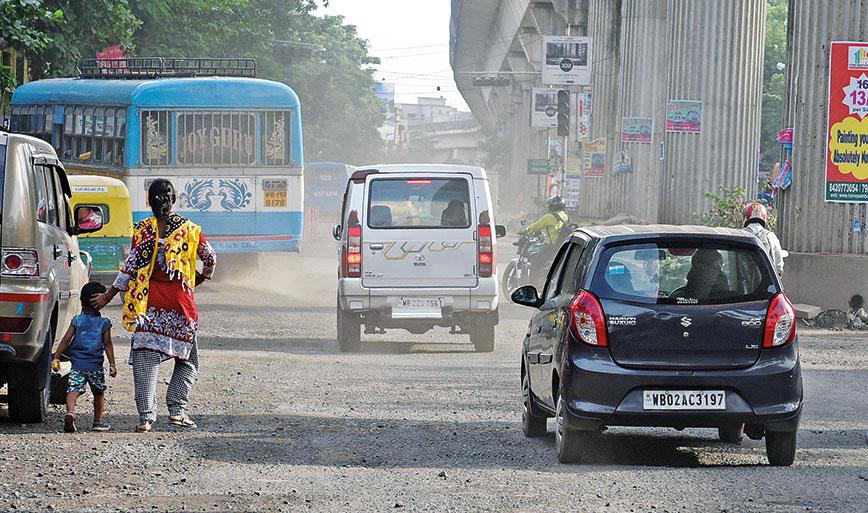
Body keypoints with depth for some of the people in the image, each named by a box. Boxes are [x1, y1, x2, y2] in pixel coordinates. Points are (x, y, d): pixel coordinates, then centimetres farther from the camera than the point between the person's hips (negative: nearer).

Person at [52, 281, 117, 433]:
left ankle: (70, 412, -38)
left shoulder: (77, 321, 5)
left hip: (77, 364, 0)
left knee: (73, 390, -11)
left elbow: (66, 340, 1)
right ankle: (97, 422, 23)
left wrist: (56, 358, 4)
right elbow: (107, 344, -3)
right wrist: (112, 364, -3)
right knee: (99, 393, 17)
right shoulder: (104, 323, 2)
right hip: (96, 366, 0)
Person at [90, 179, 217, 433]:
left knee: (145, 357, -2)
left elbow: (131, 268, -3)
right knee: (186, 358, 13)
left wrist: (108, 296, 4)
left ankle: (146, 416, -12)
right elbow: (210, 257, 8)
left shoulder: (142, 231, -1)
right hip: (180, 300, 1)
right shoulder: (188, 228, 3)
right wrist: (200, 279, 28)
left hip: (148, 302, -1)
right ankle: (177, 409, 0)